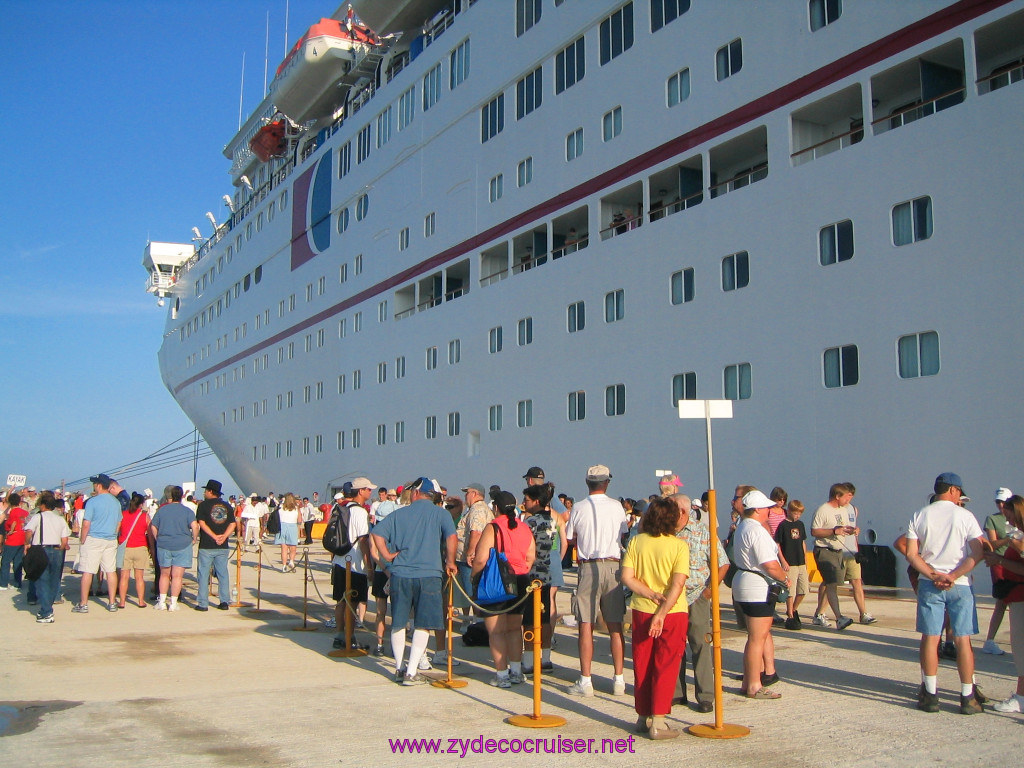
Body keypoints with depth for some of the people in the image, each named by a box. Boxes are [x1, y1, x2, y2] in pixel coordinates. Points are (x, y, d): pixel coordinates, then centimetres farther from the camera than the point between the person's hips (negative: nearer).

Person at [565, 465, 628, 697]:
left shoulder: (578, 508, -2)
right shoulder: (616, 507, 2)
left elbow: (569, 536, 5)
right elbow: (623, 534, 14)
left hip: (588, 567, -2)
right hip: (613, 566, 2)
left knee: (586, 626, 1)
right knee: (615, 626, 7)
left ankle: (585, 682, 1)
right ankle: (619, 680, 10)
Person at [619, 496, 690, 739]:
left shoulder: (637, 542, -1)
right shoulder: (679, 545, -10)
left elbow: (627, 577, -7)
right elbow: (677, 584, -18)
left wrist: (651, 594, -9)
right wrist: (662, 613, -20)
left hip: (641, 611, 3)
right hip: (673, 613, -3)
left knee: (642, 665, 13)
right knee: (666, 666, 3)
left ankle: (643, 717, 21)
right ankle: (658, 721, -1)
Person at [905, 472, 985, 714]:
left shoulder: (919, 516, 4)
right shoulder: (964, 516, -2)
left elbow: (911, 554, -3)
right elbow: (977, 553, -11)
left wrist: (934, 575, -7)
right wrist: (953, 576, -12)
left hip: (928, 584, 2)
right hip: (960, 585, -1)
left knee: (930, 638, 4)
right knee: (963, 640, 3)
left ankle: (931, 695, 7)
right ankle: (968, 698, 7)